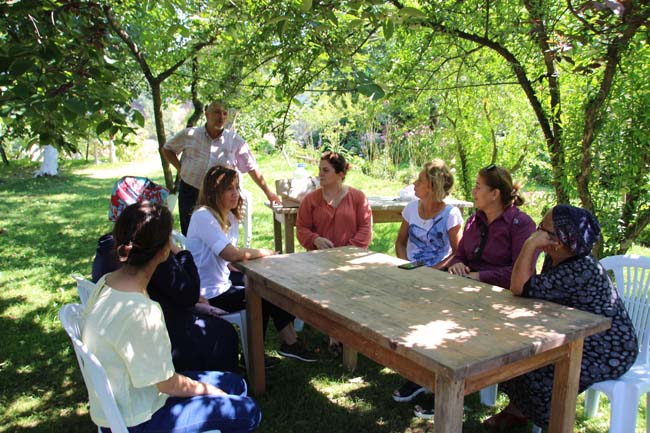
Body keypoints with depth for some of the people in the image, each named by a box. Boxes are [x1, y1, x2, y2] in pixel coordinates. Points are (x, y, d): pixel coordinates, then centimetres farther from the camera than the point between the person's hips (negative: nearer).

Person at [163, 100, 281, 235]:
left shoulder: (235, 140, 1)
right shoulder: (189, 134, 1)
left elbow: (252, 168, 4)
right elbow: (167, 149, 16)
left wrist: (268, 193, 2)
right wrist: (180, 168, 2)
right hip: (190, 192, 1)